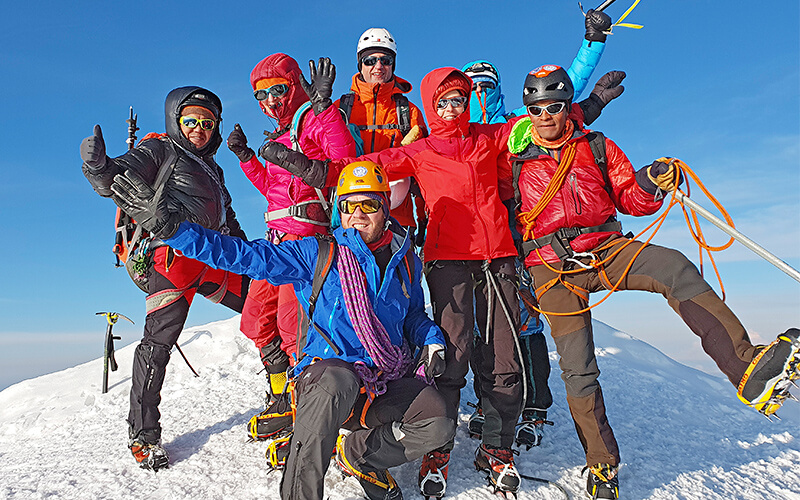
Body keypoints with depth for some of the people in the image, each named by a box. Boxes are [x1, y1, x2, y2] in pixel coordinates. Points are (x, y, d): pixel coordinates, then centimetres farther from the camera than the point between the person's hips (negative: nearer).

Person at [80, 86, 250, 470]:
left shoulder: (212, 170, 30)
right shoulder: (160, 151, 9)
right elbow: (118, 179, -7)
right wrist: (100, 167, -30)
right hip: (174, 252, -7)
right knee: (159, 341, -15)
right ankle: (143, 434, -1)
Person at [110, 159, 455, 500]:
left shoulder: (406, 261, 10)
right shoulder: (317, 254, -2)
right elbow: (243, 255, -8)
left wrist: (432, 342, 4)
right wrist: (167, 225, -16)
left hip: (387, 385, 4)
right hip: (326, 370, -4)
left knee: (439, 426, -21)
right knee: (337, 380, -39)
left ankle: (358, 454, 7)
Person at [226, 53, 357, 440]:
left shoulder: (313, 119, -3)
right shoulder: (280, 135, 25)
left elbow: (345, 158, -22)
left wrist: (323, 104, -25)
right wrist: (246, 157, 22)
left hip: (306, 230, -10)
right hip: (278, 235, 10)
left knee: (292, 324, -13)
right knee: (257, 318, 11)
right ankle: (282, 399, 25)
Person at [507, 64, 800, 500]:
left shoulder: (598, 148, 11)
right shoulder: (516, 162, 8)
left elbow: (631, 201, 9)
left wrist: (650, 184, -11)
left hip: (606, 249, 2)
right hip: (553, 266, -1)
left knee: (674, 268, -29)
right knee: (578, 370, -7)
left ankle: (748, 371, -34)